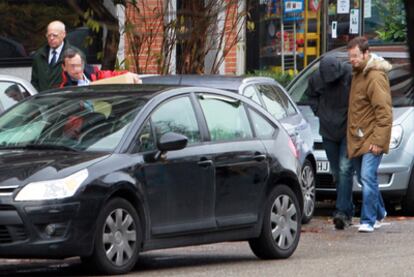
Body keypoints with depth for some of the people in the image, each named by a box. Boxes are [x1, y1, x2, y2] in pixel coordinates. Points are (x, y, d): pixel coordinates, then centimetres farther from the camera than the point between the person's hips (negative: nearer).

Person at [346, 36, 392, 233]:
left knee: (368, 177, -15)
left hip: (371, 139, -9)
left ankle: (368, 220, -12)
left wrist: (378, 141, -23)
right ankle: (379, 213, 32)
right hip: (357, 138, 9)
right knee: (364, 178, 16)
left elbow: (384, 112, -20)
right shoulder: (358, 73, 13)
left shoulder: (376, 77, -17)